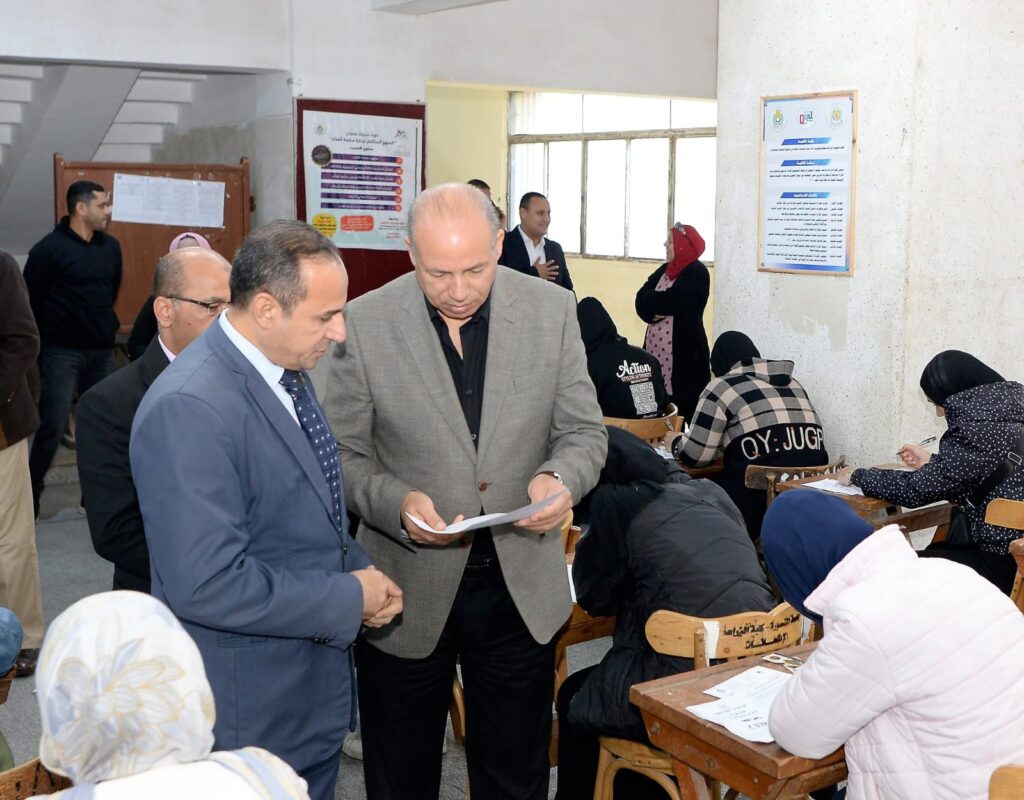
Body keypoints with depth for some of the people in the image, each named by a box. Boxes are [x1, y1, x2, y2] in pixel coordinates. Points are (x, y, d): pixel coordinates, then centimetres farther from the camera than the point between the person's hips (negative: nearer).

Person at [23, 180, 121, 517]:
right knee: (53, 425, -6)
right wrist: (45, 337, 3)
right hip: (62, 352, -5)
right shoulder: (49, 248, -9)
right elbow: (29, 299, -4)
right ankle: (30, 493, 7)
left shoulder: (111, 247, 7)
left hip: (102, 350, 5)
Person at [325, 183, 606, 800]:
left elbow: (584, 431, 1)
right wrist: (396, 503, -23)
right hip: (407, 588, -1)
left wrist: (561, 479, -21)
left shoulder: (552, 311, -5)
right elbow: (345, 455, -4)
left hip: (522, 587, 1)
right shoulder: (366, 324, -10)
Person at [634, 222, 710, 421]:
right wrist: (653, 313, -14)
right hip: (656, 348, 7)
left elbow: (670, 303, -17)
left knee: (682, 408, -6)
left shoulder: (697, 273, -7)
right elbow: (641, 299, 6)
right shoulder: (666, 269, 15)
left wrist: (652, 302, 3)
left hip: (684, 350, -7)